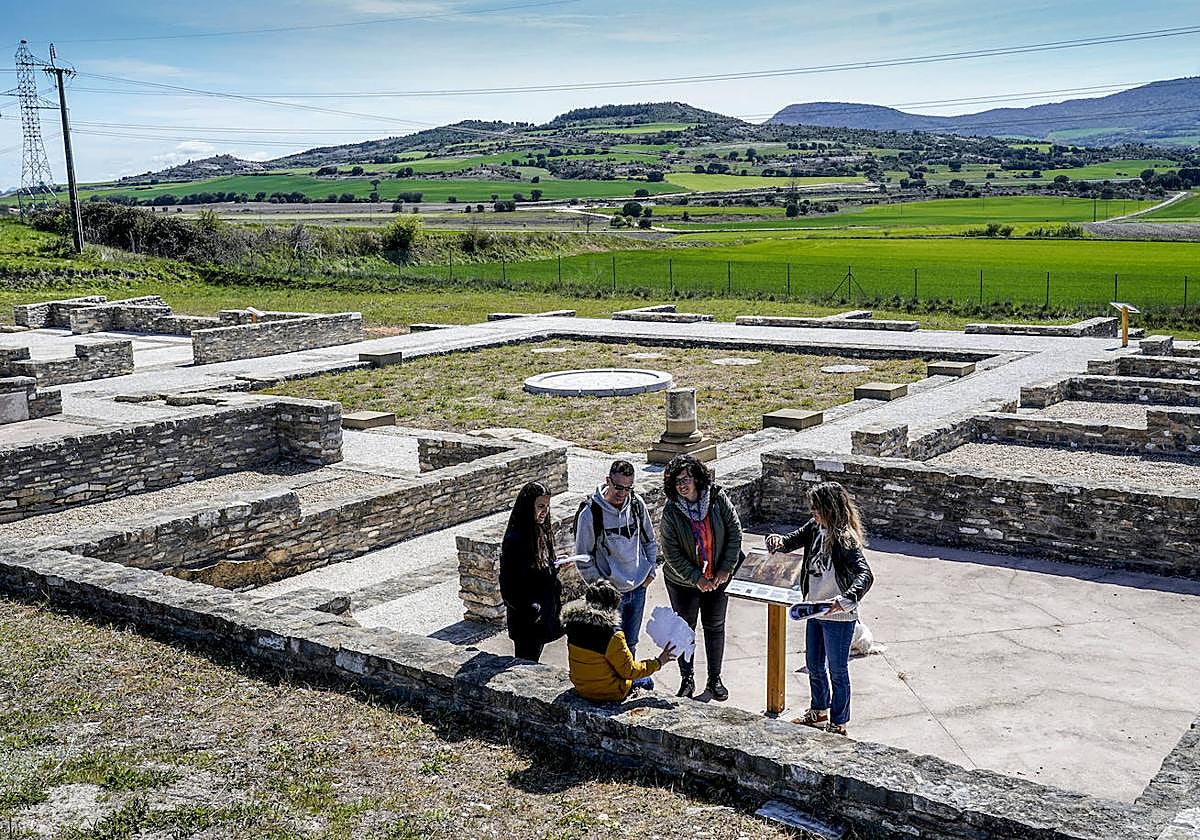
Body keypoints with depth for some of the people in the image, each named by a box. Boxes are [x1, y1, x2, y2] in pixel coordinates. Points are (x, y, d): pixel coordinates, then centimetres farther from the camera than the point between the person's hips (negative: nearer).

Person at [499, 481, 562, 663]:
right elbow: (508, 583, -21)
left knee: (533, 662, 19)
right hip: (526, 621, -8)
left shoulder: (542, 532, 5)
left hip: (544, 613, 8)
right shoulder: (515, 539, -22)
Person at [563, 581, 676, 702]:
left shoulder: (573, 624, -11)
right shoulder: (612, 635, -31)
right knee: (646, 681, 26)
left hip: (580, 688, 6)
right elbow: (629, 671, -19)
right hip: (607, 694, -6)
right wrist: (658, 663, -7)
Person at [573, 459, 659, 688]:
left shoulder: (637, 504, -2)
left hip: (638, 586, 5)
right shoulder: (590, 513, -17)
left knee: (631, 641, 20)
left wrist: (651, 570, 6)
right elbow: (583, 557, -9)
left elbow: (649, 540, 14)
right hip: (610, 592, -5)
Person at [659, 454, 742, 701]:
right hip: (683, 581, -1)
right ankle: (687, 679, 28)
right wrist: (697, 579, -19)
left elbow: (735, 531, -8)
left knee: (715, 627, 14)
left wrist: (725, 569, -11)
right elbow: (672, 554, -15)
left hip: (717, 578, 2)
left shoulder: (717, 498, -14)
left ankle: (715, 679, 30)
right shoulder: (671, 512, -18)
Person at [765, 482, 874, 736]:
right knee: (814, 665, 23)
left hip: (838, 617, -8)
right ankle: (818, 712, 45)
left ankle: (838, 724, 27)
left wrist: (844, 600, -53)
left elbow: (865, 575, -37)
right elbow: (794, 539, 11)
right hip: (815, 612, 8)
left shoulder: (844, 539, -26)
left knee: (837, 672, 10)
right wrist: (779, 542, -13)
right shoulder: (815, 527, -3)